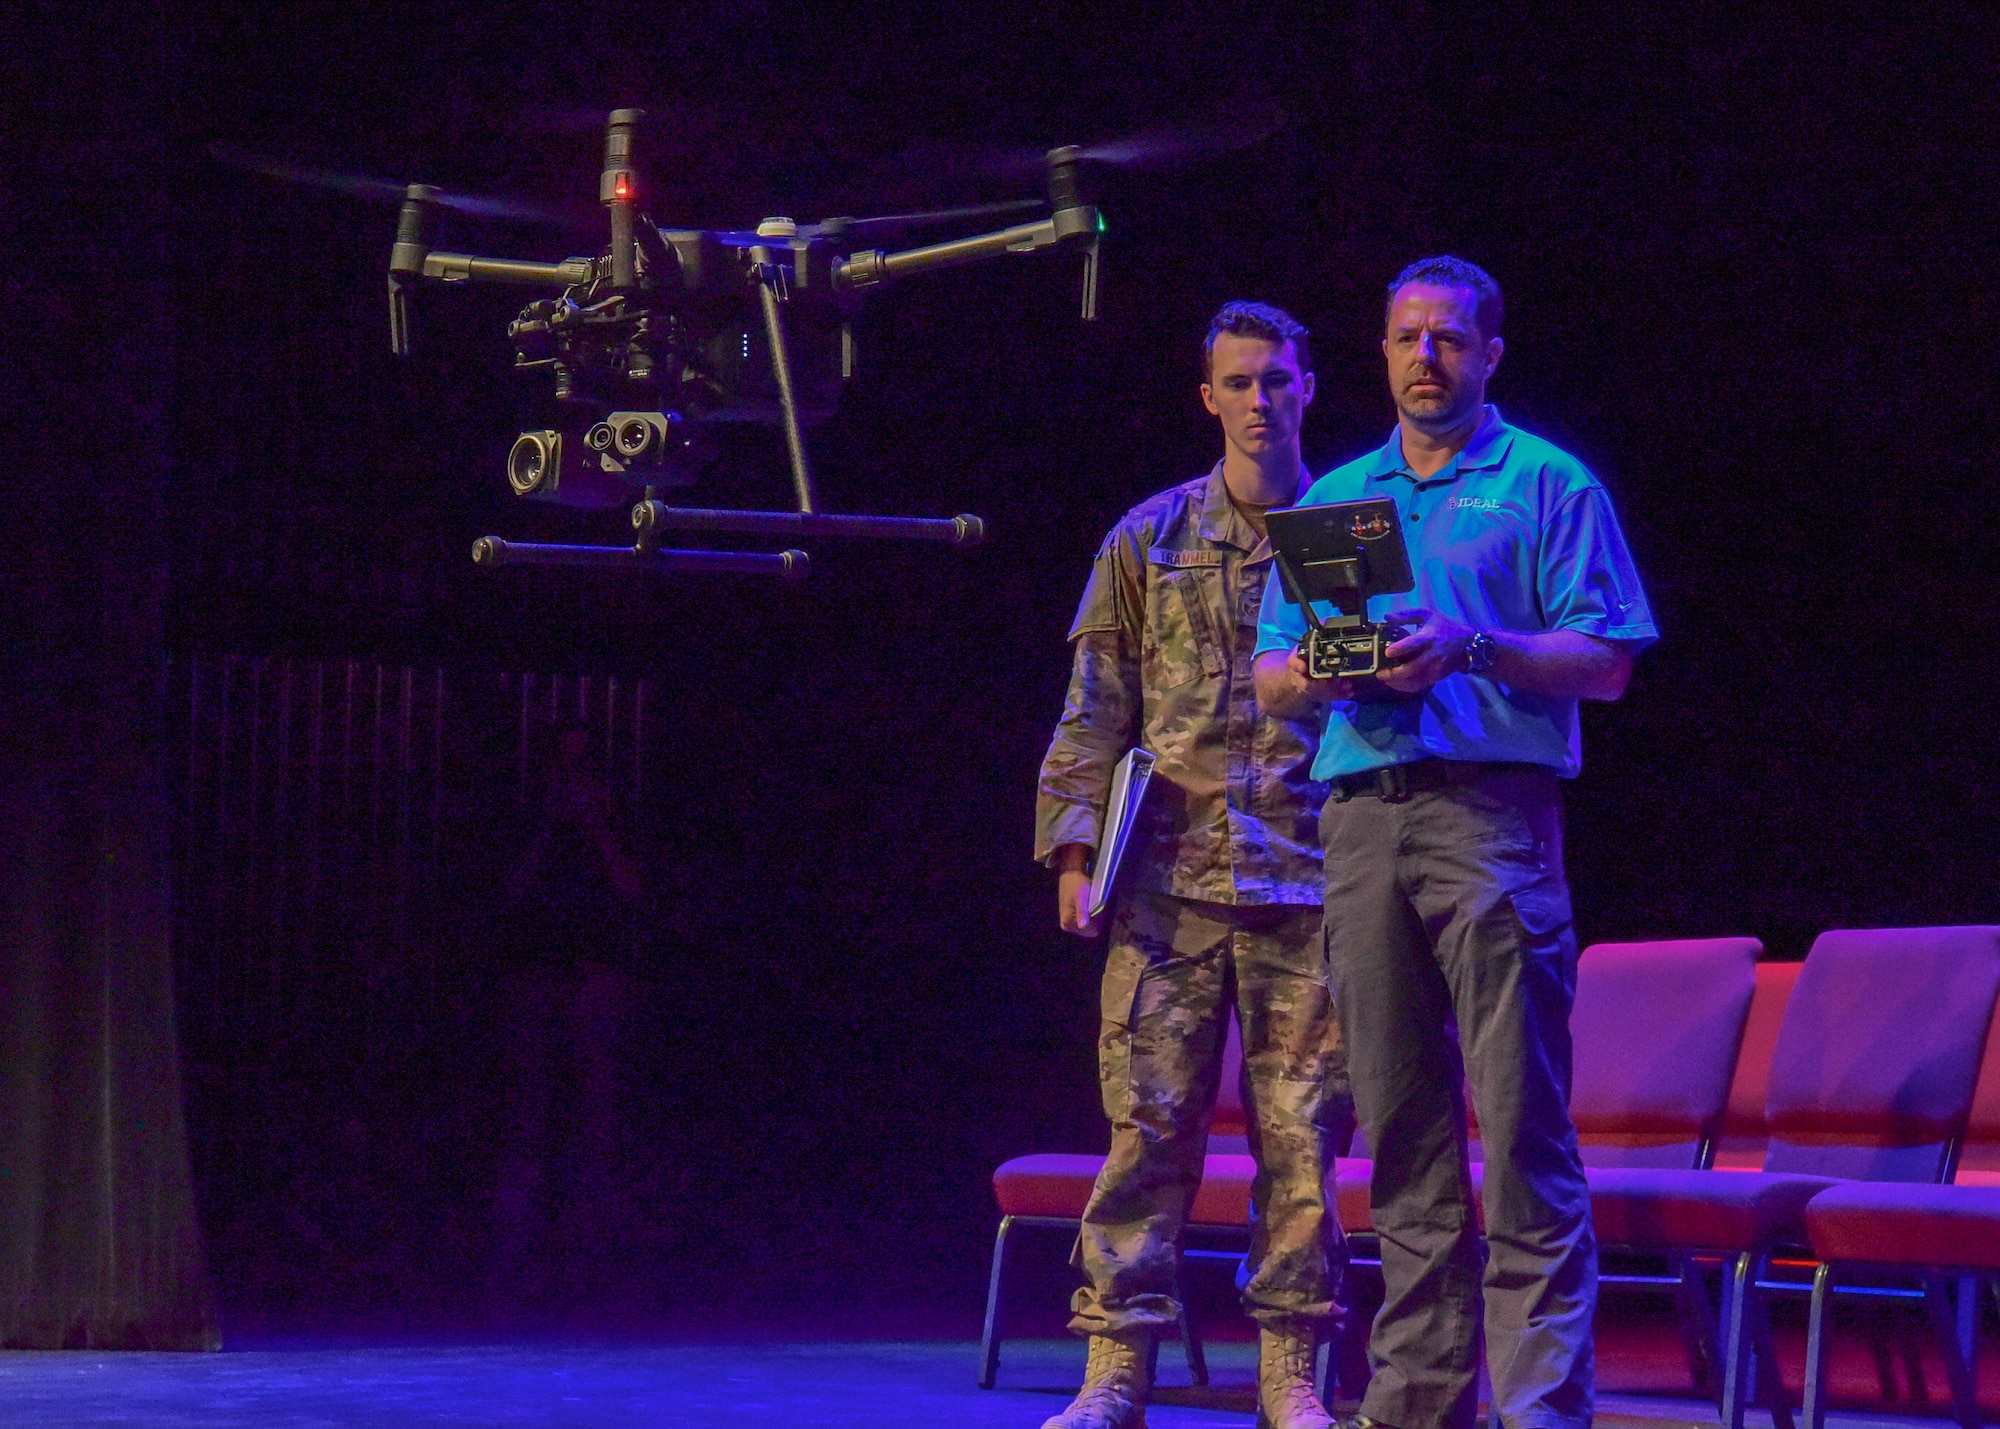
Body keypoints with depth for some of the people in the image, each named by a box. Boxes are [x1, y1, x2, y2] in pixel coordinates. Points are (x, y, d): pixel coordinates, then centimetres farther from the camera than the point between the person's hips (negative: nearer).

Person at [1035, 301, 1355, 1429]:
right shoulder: (1150, 539, 11)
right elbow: (1096, 708, 10)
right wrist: (1073, 845, 1)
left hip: (1307, 880, 0)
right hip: (1170, 875, 0)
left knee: (1301, 1129, -1)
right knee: (1149, 1119, -3)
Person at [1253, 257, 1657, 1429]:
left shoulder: (1547, 485, 7)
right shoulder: (1333, 498, 21)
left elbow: (1606, 664, -2)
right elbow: (1271, 672, 18)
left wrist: (1470, 649, -16)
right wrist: (1311, 675, -5)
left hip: (1492, 811, -5)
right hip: (1361, 815, 5)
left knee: (1524, 1123, -10)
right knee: (1403, 1124, 5)